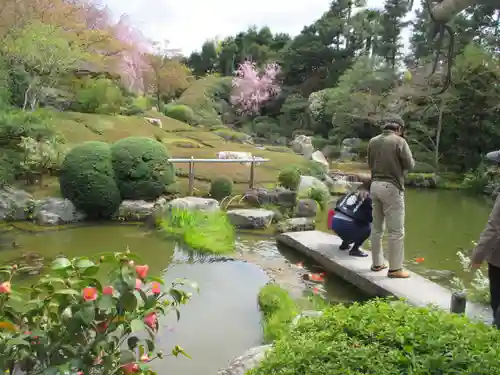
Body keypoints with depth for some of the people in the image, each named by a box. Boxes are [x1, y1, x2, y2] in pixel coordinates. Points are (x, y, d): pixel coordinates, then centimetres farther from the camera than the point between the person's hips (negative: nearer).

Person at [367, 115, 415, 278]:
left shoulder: (372, 141, 7)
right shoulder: (399, 141, -9)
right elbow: (410, 165, -6)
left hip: (375, 185, 6)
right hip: (391, 187, -6)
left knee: (377, 227, 15)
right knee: (396, 230, 1)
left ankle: (377, 263, 24)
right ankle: (395, 268, 5)